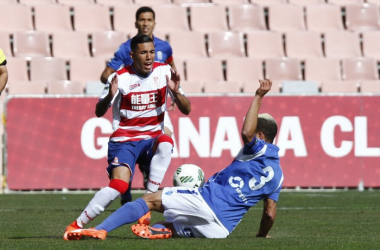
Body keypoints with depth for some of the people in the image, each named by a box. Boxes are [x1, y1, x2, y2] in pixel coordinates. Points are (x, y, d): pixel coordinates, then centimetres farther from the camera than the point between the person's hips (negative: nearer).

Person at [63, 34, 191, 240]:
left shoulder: (164, 72, -1)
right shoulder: (120, 78, -8)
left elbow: (186, 110, 1)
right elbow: (99, 113, -5)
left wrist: (176, 93, -21)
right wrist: (110, 96, -27)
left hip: (152, 138, 3)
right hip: (124, 140, -3)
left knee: (166, 143, -33)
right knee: (119, 184, -26)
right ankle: (77, 225, -11)